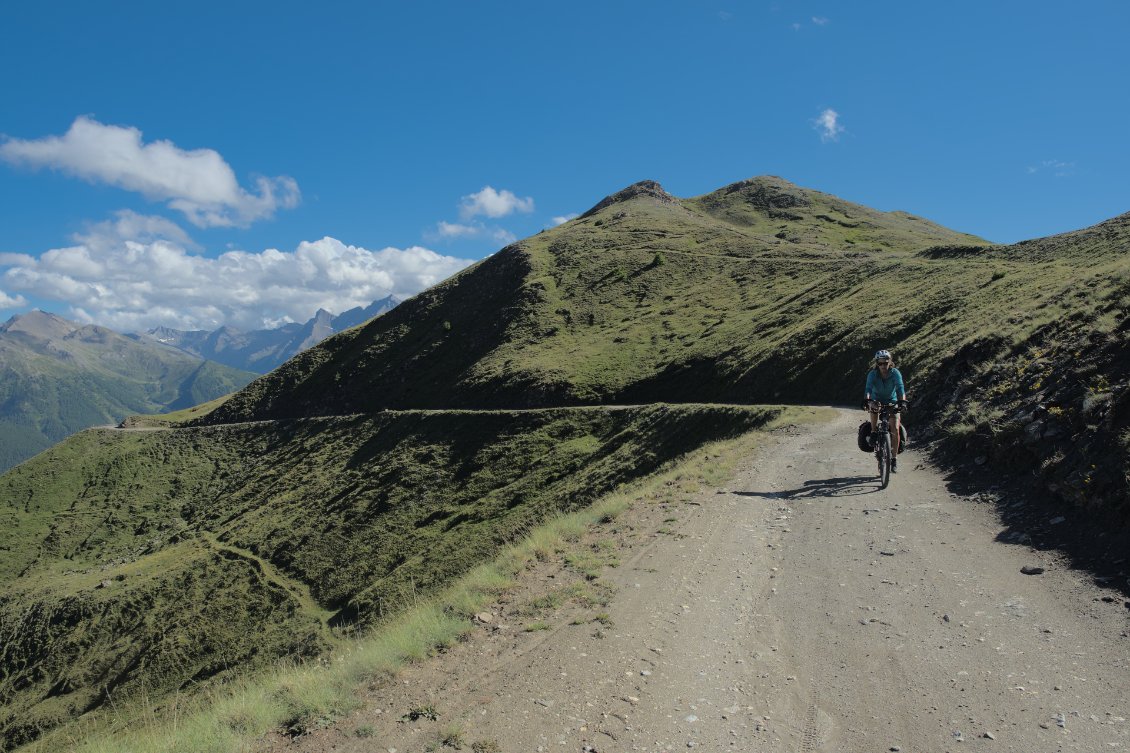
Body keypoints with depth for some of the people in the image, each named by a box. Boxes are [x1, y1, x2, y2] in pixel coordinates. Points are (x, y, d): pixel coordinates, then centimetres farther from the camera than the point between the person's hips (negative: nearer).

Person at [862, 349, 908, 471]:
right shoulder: (872, 374, -19)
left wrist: (902, 401, -48)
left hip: (892, 402, -2)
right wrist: (866, 400, -51)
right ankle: (873, 432, -6)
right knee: (873, 409, -31)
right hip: (877, 400, 2)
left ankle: (894, 458, -5)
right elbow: (868, 388, -33)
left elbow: (900, 388, -32)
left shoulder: (895, 373, -20)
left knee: (895, 429, -13)